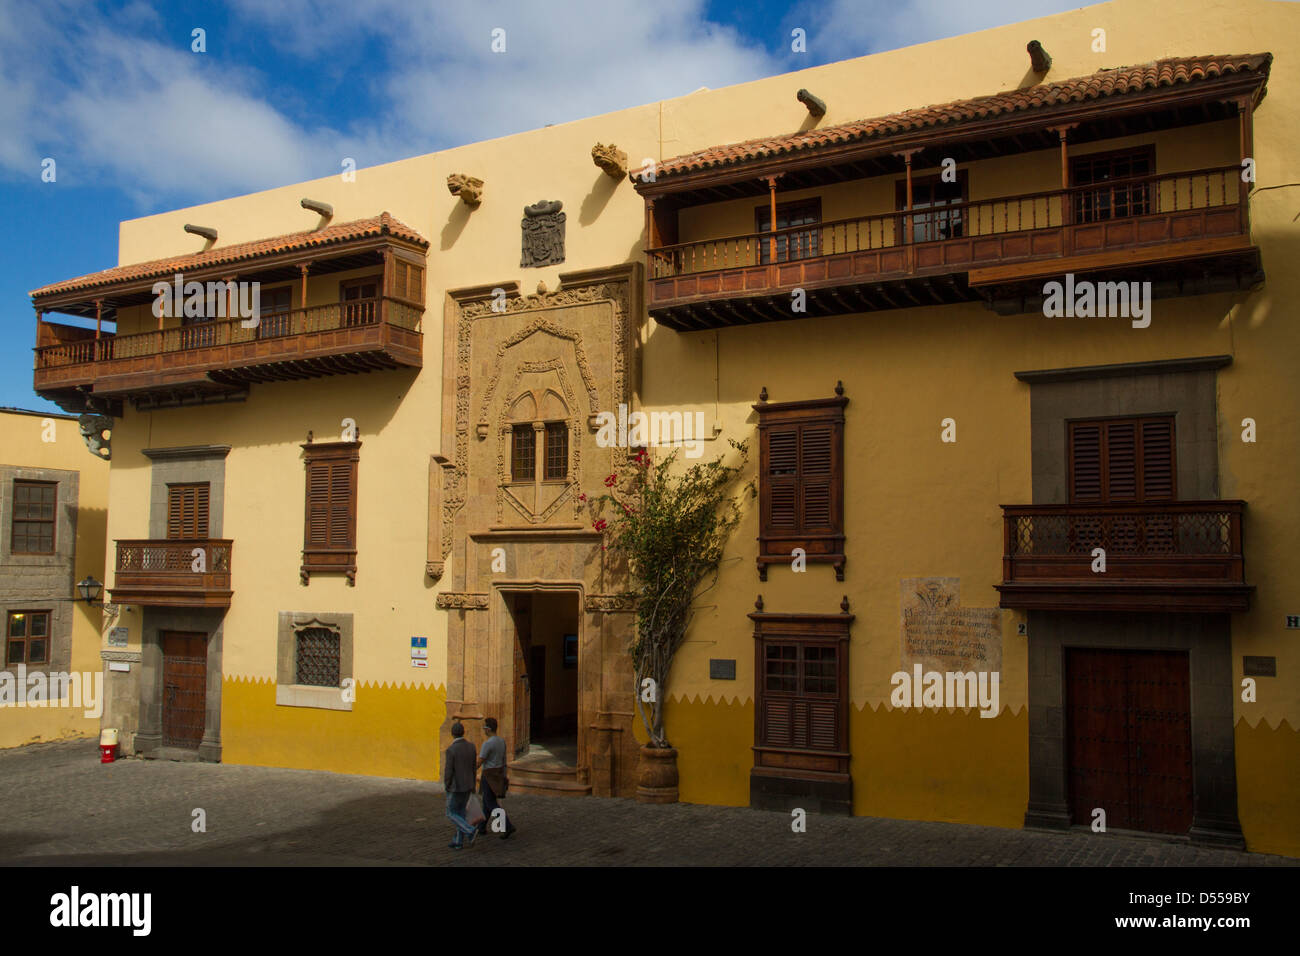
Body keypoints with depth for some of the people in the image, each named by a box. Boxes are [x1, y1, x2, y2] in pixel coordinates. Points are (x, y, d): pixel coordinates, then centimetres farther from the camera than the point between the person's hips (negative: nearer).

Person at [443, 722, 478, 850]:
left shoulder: (451, 750, -22)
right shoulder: (471, 746, -1)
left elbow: (448, 772, -18)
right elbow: (473, 767, 7)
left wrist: (446, 787, -2)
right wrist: (473, 785, 16)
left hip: (456, 787, -7)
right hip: (468, 786, 7)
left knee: (451, 814, 7)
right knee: (460, 813, 16)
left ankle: (470, 831, -9)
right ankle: (458, 842, 18)